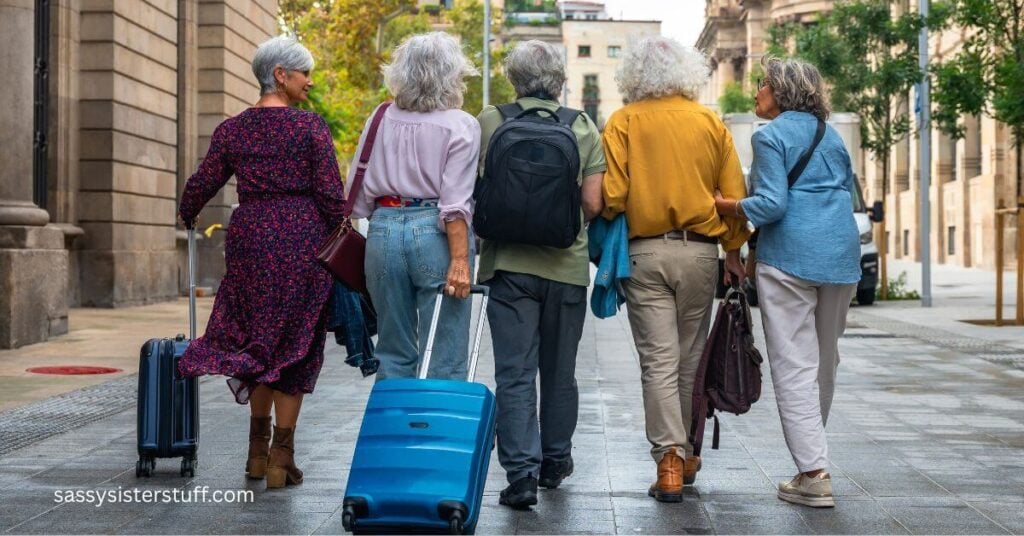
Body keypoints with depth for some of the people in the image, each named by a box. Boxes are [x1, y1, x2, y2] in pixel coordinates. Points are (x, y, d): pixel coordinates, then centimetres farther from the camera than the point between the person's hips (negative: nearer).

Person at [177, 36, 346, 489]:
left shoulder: (232, 129, 5)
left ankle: (258, 448, 22)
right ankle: (281, 457, 6)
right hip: (303, 238, -3)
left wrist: (187, 217, 27)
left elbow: (201, 184, 7)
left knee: (257, 338, 18)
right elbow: (331, 193, -9)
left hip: (250, 238, 4)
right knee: (293, 345, 5)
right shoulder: (311, 126, -5)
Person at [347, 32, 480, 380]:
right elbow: (455, 202, -14)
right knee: (444, 360, 0)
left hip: (383, 230, 5)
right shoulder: (461, 126, -5)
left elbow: (359, 194, 9)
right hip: (434, 234, -4)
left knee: (393, 354, 14)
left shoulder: (382, 119, 8)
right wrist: (460, 259, -14)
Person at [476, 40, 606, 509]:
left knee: (515, 373, 0)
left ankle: (521, 472, -8)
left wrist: (481, 242, 16)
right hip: (567, 264, 2)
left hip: (509, 262, -2)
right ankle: (555, 462, 29)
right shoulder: (584, 128, 0)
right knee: (559, 373, 16)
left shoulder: (490, 122, -3)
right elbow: (593, 203, -2)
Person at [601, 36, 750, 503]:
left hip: (645, 253, -2)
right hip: (700, 251, 3)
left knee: (658, 362, -1)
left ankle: (669, 461, -9)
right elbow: (734, 193, 6)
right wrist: (733, 250, 16)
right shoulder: (710, 122, 6)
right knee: (690, 359, 14)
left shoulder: (624, 122, -2)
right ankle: (687, 454, 26)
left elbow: (611, 195, -9)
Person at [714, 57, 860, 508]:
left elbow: (771, 204, -14)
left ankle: (814, 474, -11)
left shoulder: (771, 136, -4)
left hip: (789, 257, -7)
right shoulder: (832, 137, 18)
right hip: (842, 256, 7)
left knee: (794, 365, -6)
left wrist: (723, 205, -1)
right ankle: (812, 450, 28)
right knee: (825, 361, 17)